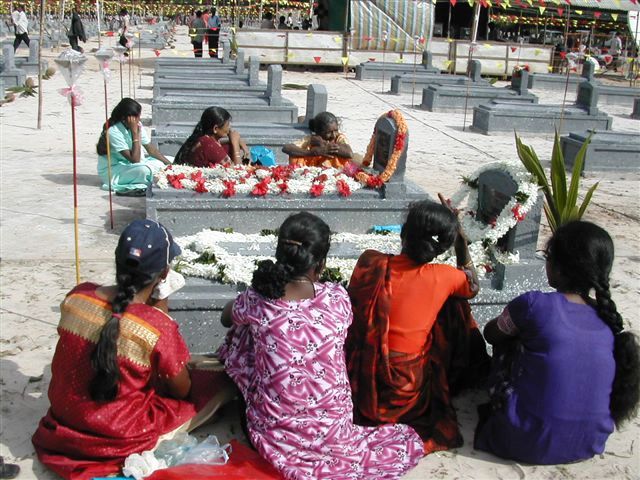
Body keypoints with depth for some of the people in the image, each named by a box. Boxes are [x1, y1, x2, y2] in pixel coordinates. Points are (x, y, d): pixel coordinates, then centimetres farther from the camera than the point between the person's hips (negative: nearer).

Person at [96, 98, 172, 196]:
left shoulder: (137, 125, -6)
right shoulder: (114, 132, -27)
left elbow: (151, 149, 3)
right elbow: (135, 159, -30)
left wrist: (170, 164, -5)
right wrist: (135, 132, -31)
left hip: (129, 164, 9)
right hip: (112, 171, -9)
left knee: (159, 164, -6)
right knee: (144, 170, -33)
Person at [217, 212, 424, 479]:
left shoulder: (256, 300, -11)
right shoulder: (337, 298, -12)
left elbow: (226, 318, 15)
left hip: (273, 434, 2)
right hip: (331, 431, -2)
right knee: (411, 445, 21)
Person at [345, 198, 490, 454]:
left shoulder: (369, 262, -11)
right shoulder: (443, 278, -13)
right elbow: (472, 286, 13)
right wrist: (460, 237, 9)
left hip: (360, 383, 2)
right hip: (408, 392, -1)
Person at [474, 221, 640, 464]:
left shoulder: (535, 305, -15)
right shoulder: (609, 318, 0)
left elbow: (491, 333, 6)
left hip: (530, 444, -5)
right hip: (590, 445, 5)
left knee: (508, 341, 15)